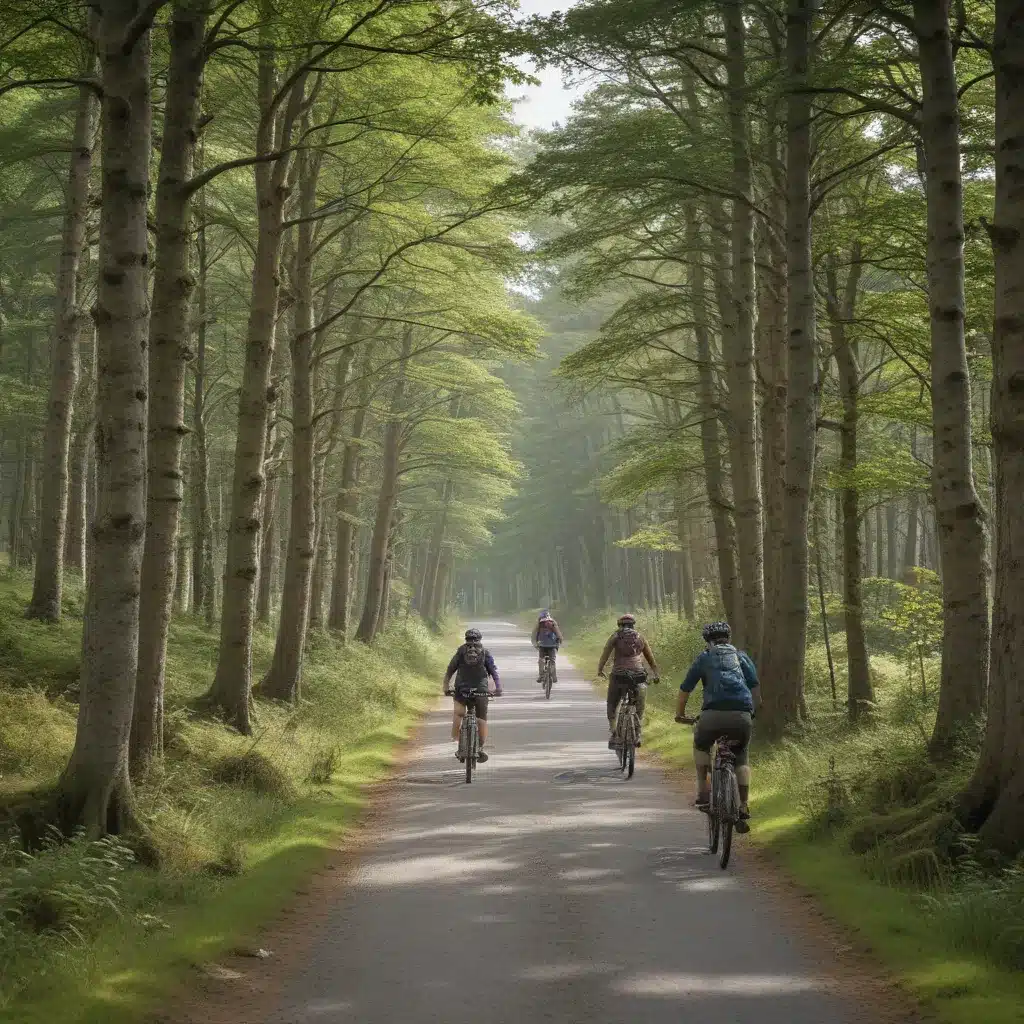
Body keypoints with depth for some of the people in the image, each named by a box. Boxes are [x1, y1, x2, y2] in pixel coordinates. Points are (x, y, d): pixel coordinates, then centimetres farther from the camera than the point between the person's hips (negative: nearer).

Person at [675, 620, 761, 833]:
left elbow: (685, 689, 20)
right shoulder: (741, 656, 24)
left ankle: (704, 791, 17)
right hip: (742, 715, 1)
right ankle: (744, 807, 14)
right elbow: (755, 687, 15)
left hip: (714, 713, -1)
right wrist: (754, 710, 29)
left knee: (701, 746, 29)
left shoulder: (705, 657, 19)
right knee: (742, 756, 23)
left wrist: (681, 714, 33)